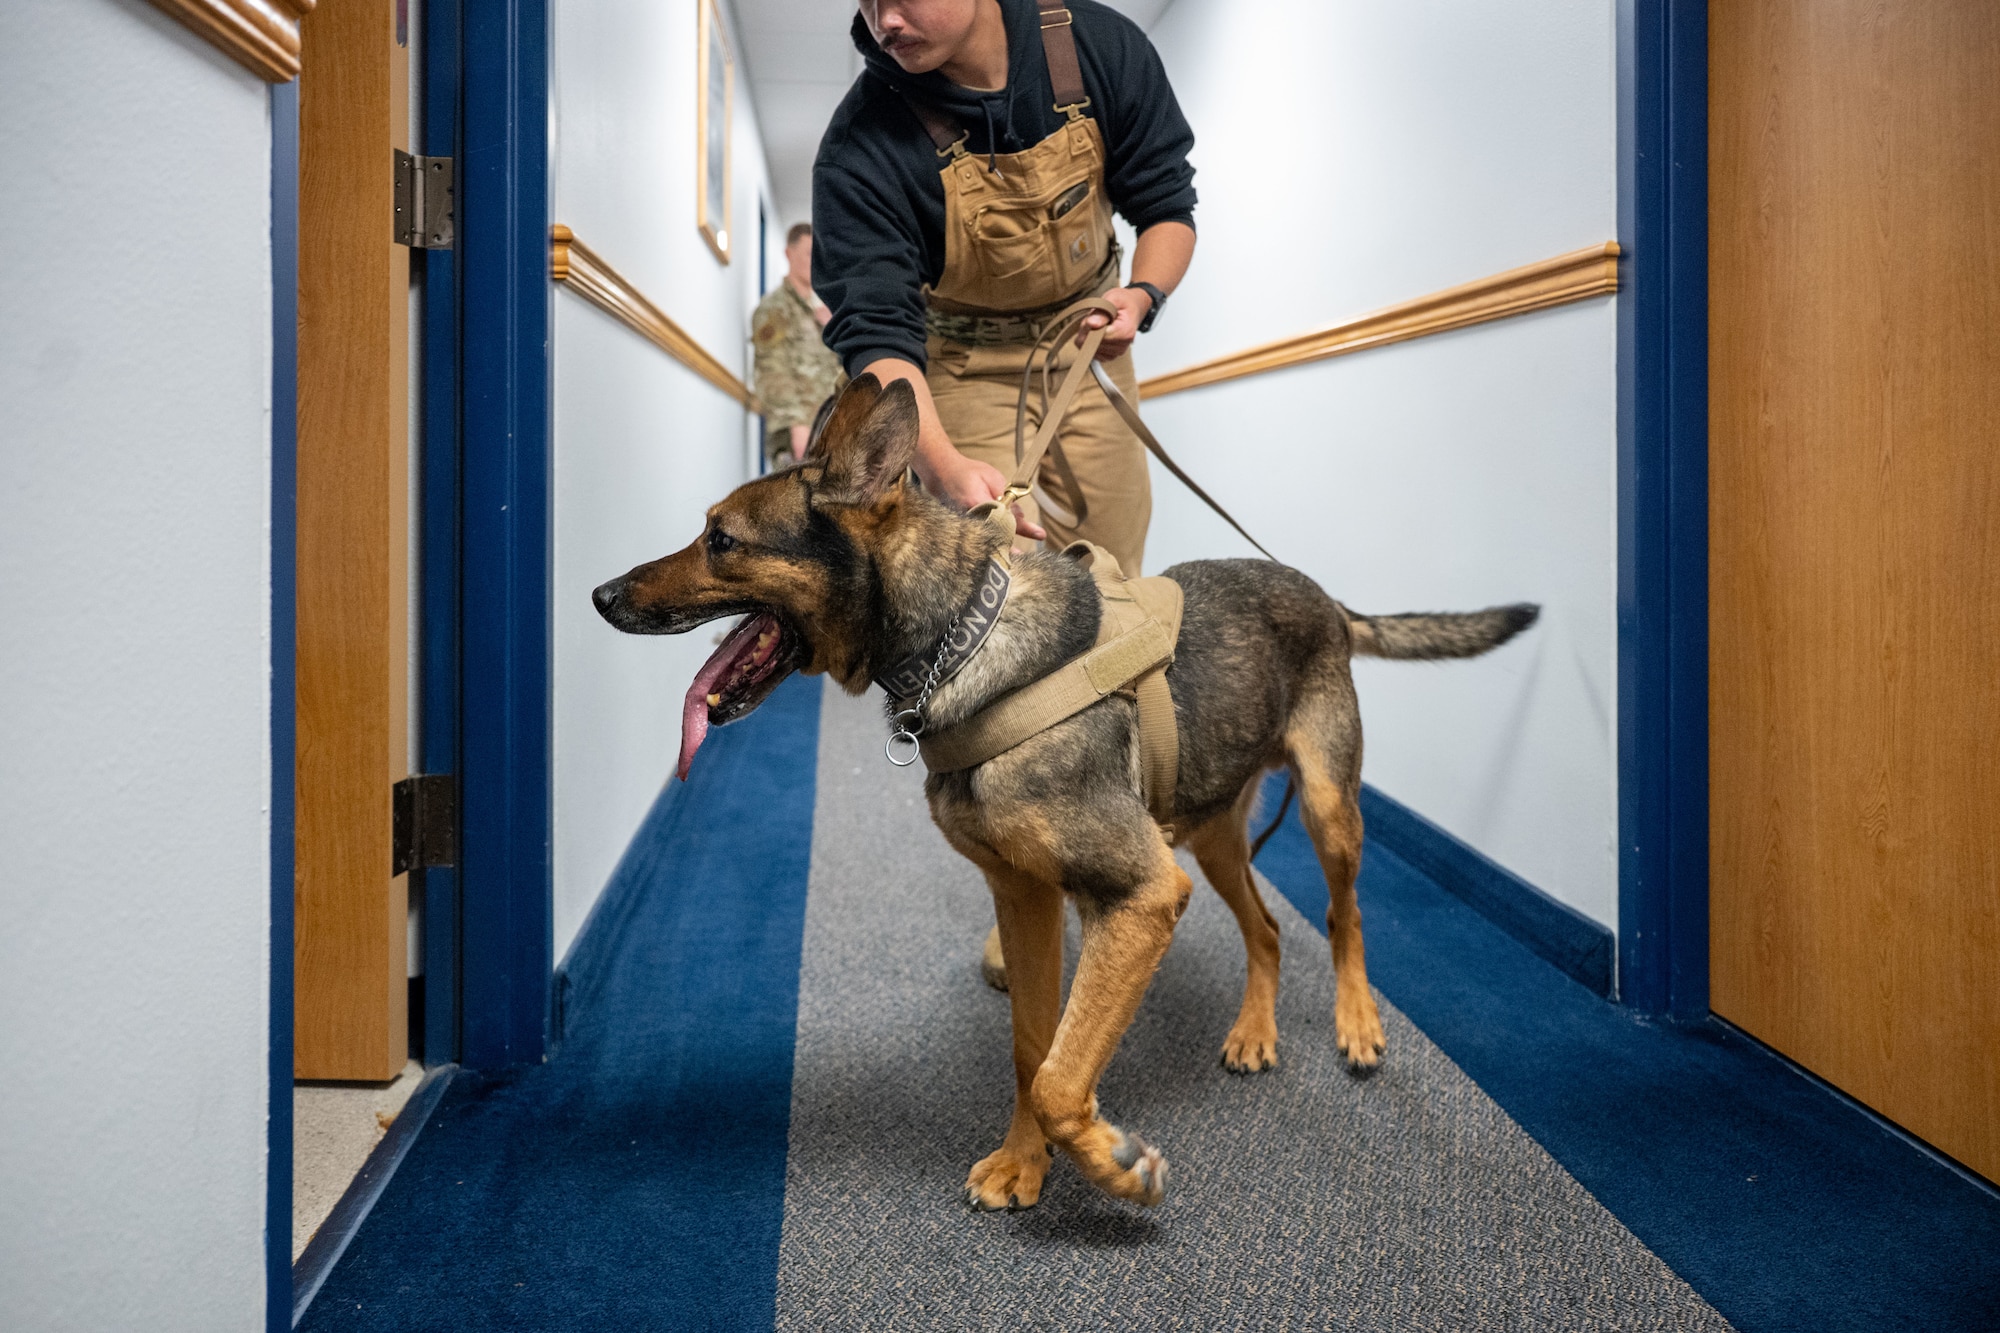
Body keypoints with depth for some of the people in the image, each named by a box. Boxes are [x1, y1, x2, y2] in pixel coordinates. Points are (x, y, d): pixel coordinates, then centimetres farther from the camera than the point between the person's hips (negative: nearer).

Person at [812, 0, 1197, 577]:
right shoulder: (859, 147, -24)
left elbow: (1167, 207, -4)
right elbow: (876, 331, -30)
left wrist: (1142, 296, -26)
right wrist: (943, 467, -48)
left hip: (1088, 345, 3)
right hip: (966, 372, -3)